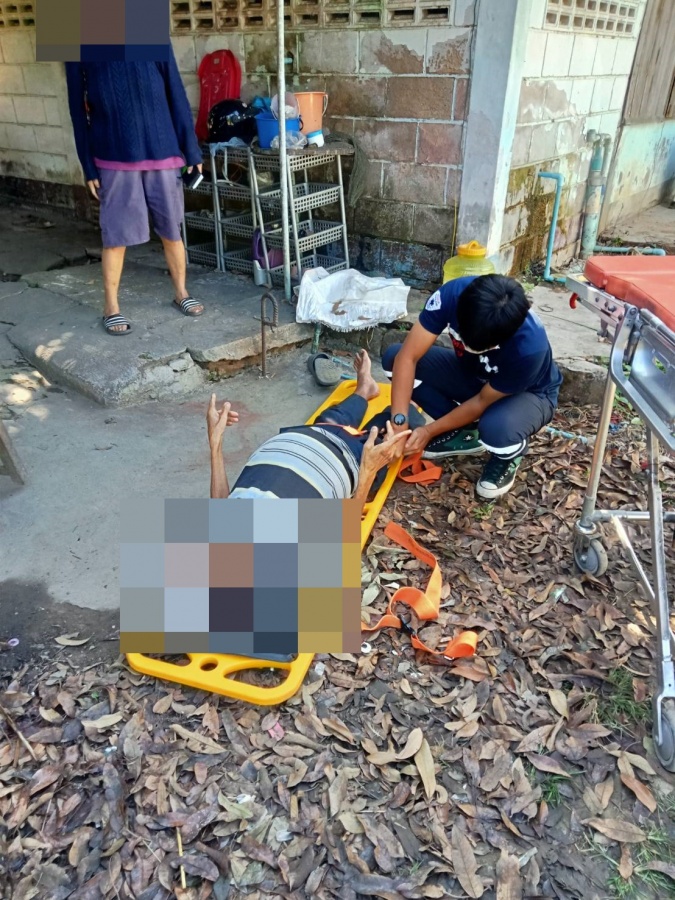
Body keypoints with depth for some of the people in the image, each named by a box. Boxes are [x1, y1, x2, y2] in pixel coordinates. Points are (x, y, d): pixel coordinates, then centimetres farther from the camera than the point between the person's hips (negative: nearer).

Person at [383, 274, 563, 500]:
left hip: (528, 393, -4)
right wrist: (399, 423, -35)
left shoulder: (529, 348, -39)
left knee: (496, 428, -41)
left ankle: (509, 455, 1)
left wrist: (430, 431, -22)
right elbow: (408, 357, -28)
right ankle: (464, 433, 1)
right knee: (393, 357, -16)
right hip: (470, 373, 5)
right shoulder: (453, 294, -32)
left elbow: (483, 402, -24)